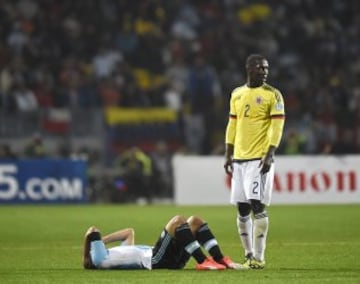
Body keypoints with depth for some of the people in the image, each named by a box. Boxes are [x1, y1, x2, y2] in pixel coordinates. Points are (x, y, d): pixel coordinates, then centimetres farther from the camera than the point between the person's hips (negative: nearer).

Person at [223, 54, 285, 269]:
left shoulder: (272, 95, -3)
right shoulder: (237, 94, 13)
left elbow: (277, 126, -8)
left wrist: (270, 155, -18)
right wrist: (228, 155, 12)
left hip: (260, 158, -6)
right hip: (240, 158, 6)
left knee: (257, 205, -13)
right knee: (242, 209, 6)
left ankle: (259, 257, -11)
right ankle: (249, 255, 13)